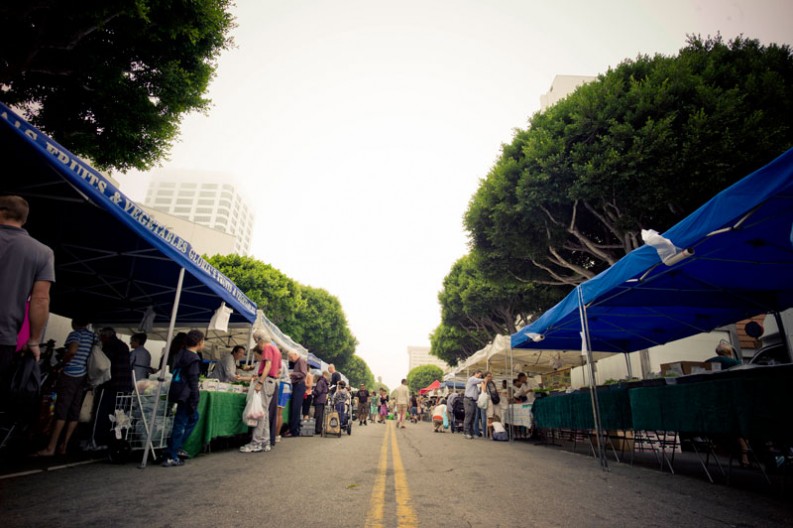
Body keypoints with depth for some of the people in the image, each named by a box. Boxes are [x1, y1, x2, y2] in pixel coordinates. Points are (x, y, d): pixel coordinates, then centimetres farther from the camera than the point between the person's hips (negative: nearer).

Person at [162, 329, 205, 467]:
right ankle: (171, 457, 6)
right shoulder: (193, 359, -18)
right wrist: (194, 402, -13)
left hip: (179, 392, 9)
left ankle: (176, 447, 24)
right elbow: (193, 383, -18)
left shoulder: (181, 354, 9)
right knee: (180, 425, -1)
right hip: (187, 396, -9)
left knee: (194, 417, 21)